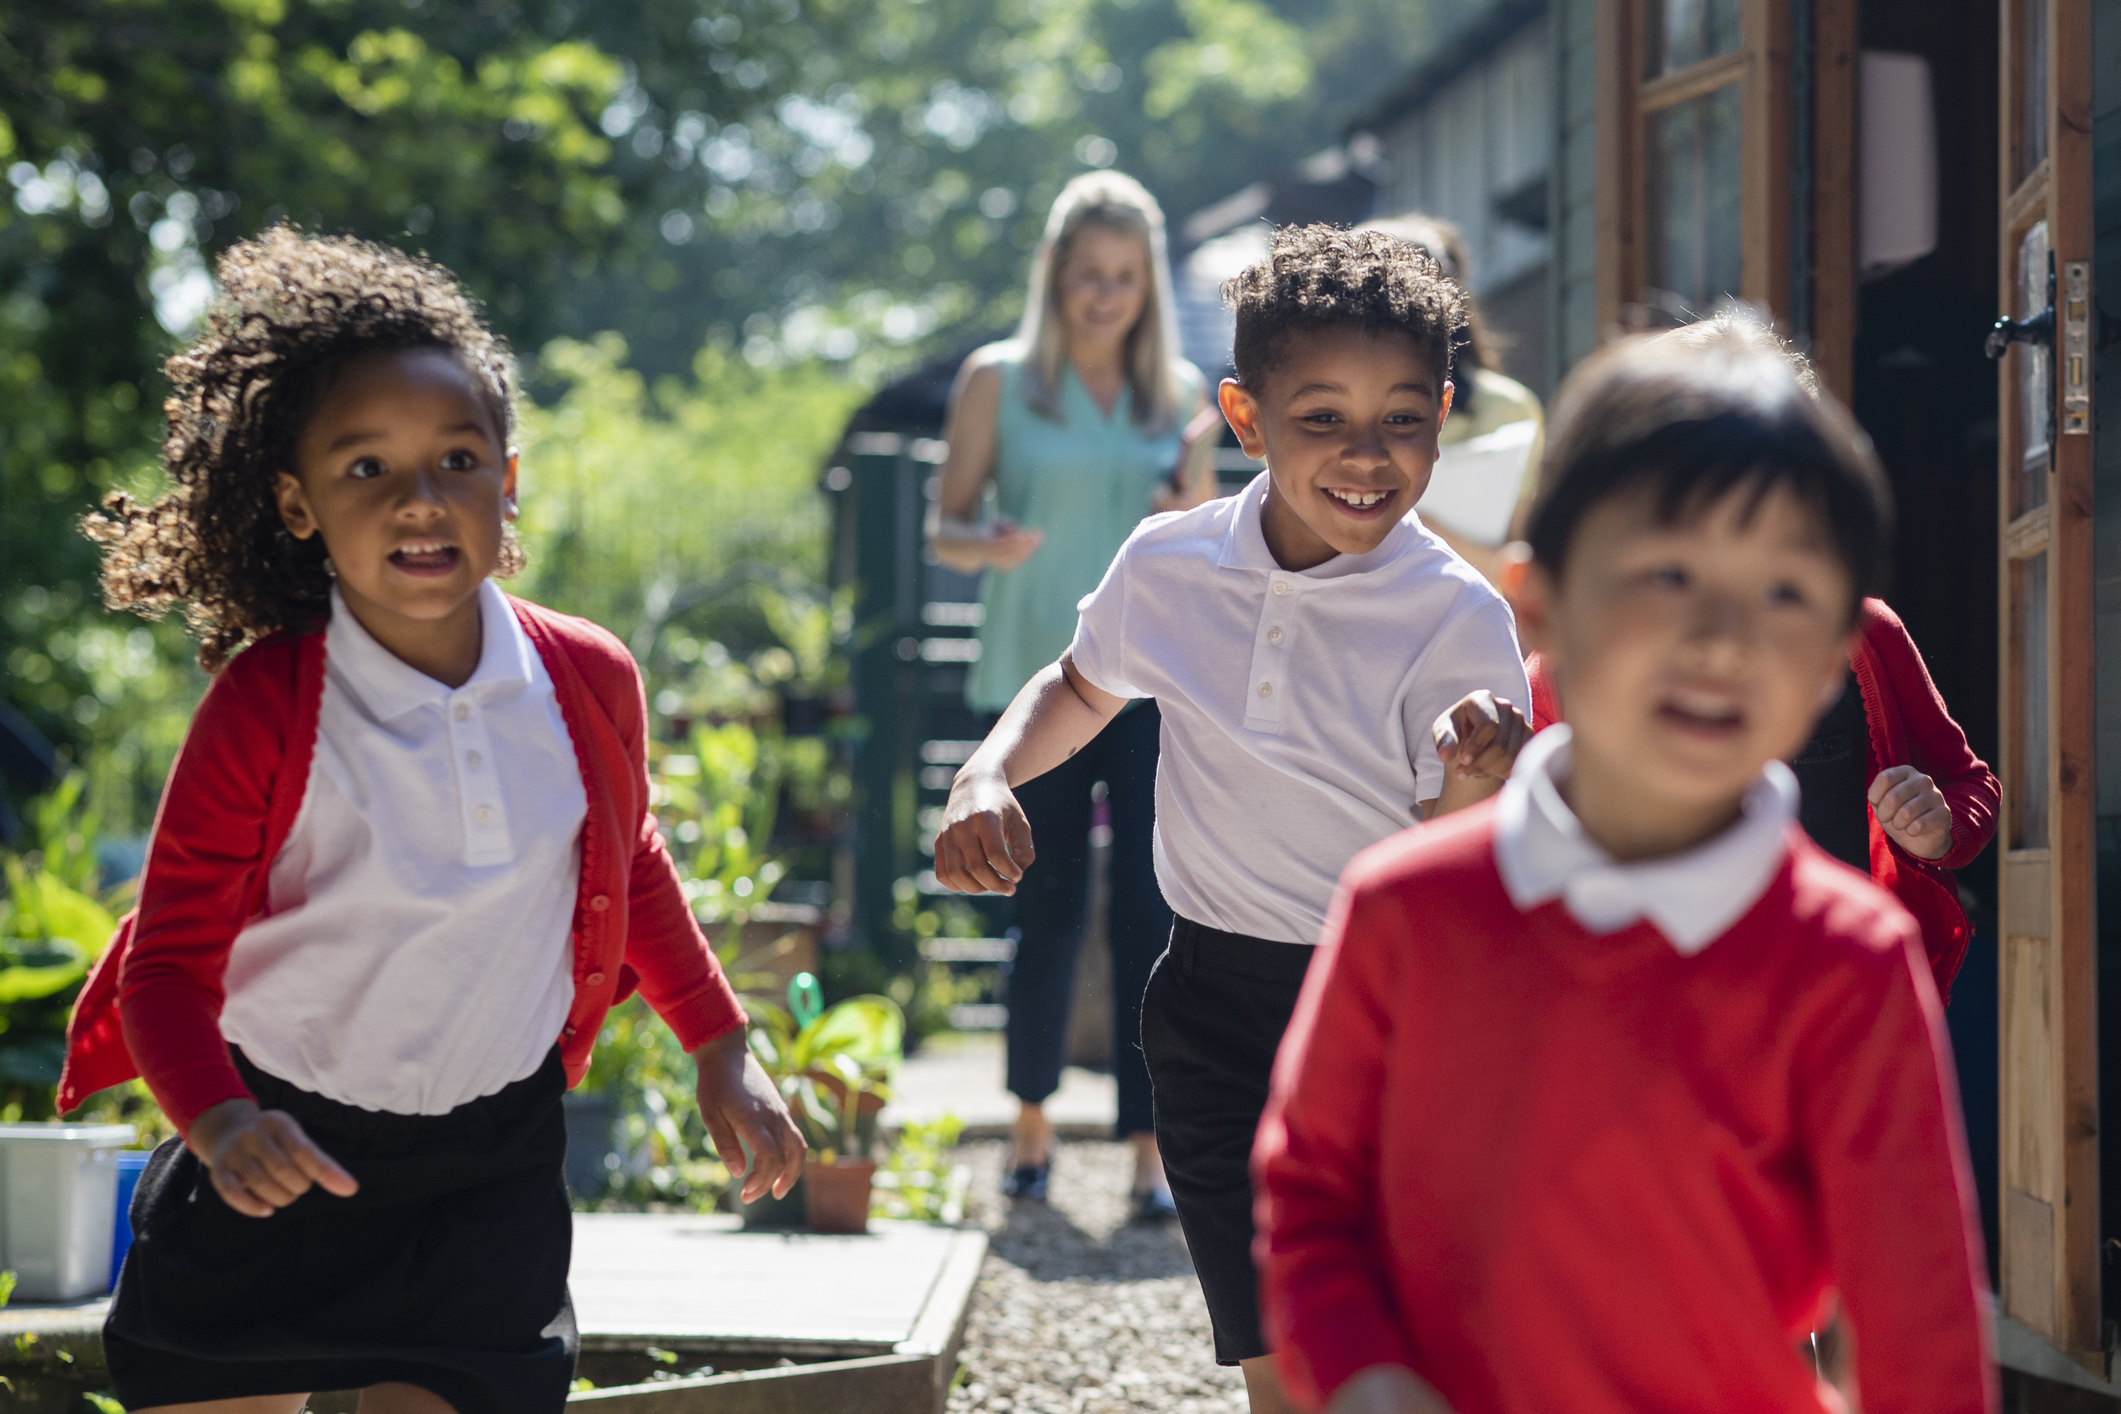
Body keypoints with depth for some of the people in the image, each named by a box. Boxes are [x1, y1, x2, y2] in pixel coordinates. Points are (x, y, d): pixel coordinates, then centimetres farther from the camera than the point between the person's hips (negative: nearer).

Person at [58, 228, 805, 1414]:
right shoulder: (263, 707, -17)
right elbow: (169, 959, -14)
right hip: (278, 1165, -1)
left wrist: (722, 1048, 15)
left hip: (489, 1170, 2)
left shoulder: (591, 684, -6)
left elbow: (632, 867, 15)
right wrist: (218, 1122, -31)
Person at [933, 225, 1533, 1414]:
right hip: (1219, 1000, 3)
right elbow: (1083, 689, 19)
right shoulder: (1171, 567, -4)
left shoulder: (1461, 622, -14)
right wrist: (988, 777, 0)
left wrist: (1474, 797, -37)